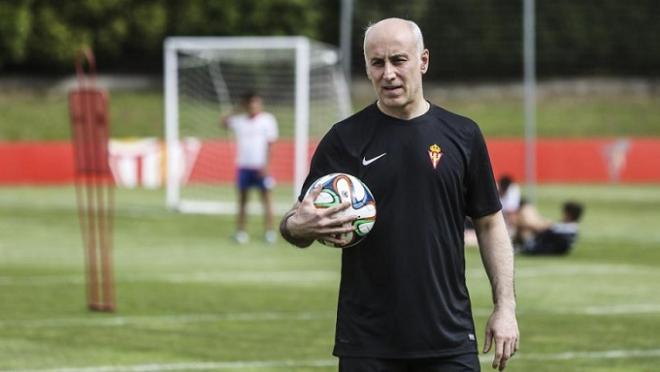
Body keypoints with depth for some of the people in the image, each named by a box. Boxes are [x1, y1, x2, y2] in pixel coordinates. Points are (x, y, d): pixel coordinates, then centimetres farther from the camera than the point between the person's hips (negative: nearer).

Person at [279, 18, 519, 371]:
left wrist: (505, 306, 1)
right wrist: (300, 225, -21)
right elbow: (297, 223, 3)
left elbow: (489, 223, 10)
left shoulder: (462, 135, 5)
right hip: (367, 342, 0)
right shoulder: (345, 139, 2)